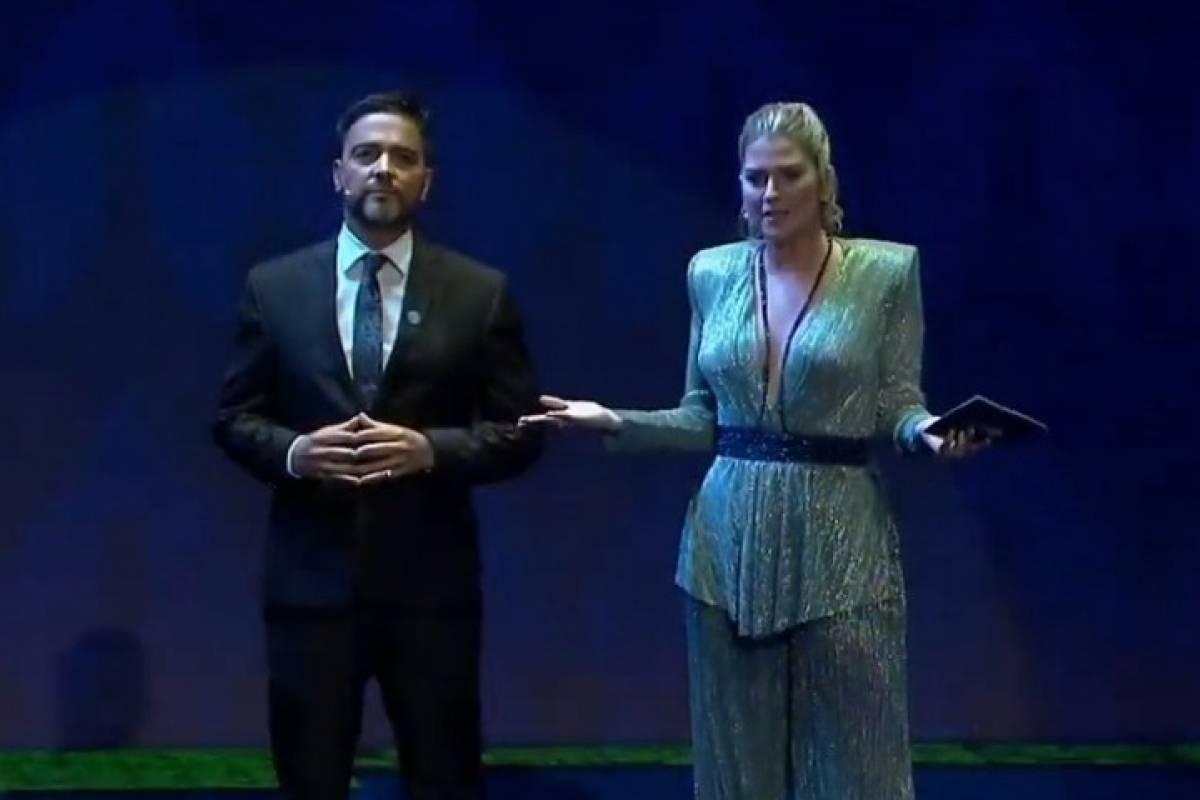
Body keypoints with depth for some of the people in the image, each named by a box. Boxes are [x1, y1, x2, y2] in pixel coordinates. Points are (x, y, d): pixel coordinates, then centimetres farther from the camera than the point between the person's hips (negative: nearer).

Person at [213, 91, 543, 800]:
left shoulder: (481, 292, 2)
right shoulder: (273, 286, 5)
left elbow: (519, 432, 2)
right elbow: (235, 419, 7)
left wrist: (430, 449, -16)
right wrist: (295, 451, -14)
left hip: (431, 580, 0)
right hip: (310, 577, 1)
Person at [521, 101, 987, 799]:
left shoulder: (886, 271, -3)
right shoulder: (712, 272, 7)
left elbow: (897, 405, -1)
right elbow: (705, 418, 11)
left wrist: (930, 431, -22)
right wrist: (614, 422, -1)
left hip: (838, 542, -3)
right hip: (729, 539, 3)